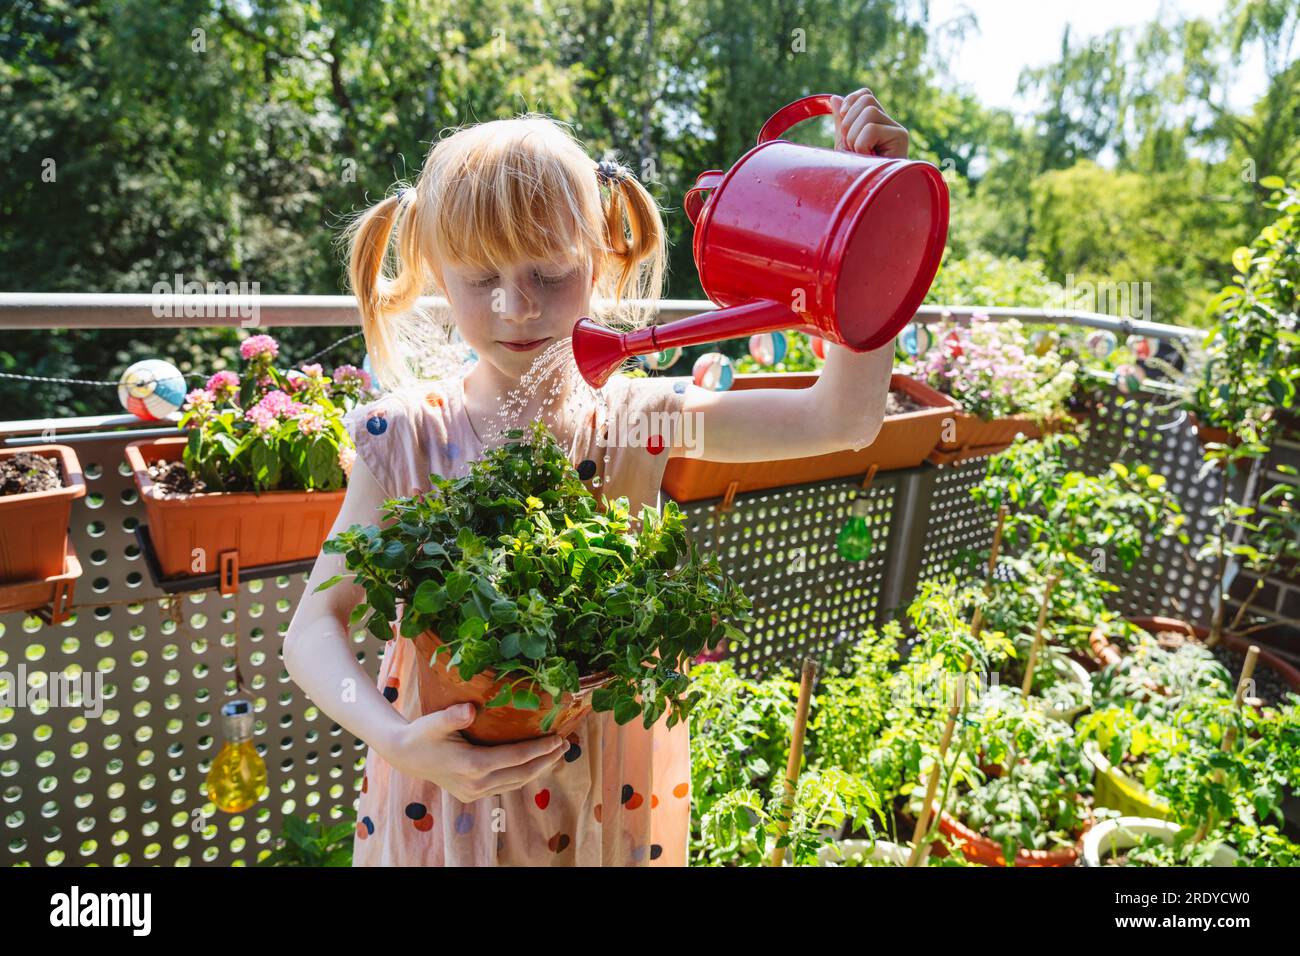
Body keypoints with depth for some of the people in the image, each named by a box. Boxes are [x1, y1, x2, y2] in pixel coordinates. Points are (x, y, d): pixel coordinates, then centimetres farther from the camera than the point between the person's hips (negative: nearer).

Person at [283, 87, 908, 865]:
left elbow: (842, 419, -21)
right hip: (445, 790, -1)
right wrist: (394, 739, -28)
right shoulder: (407, 438, -13)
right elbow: (315, 627, -10)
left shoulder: (635, 423, -13)